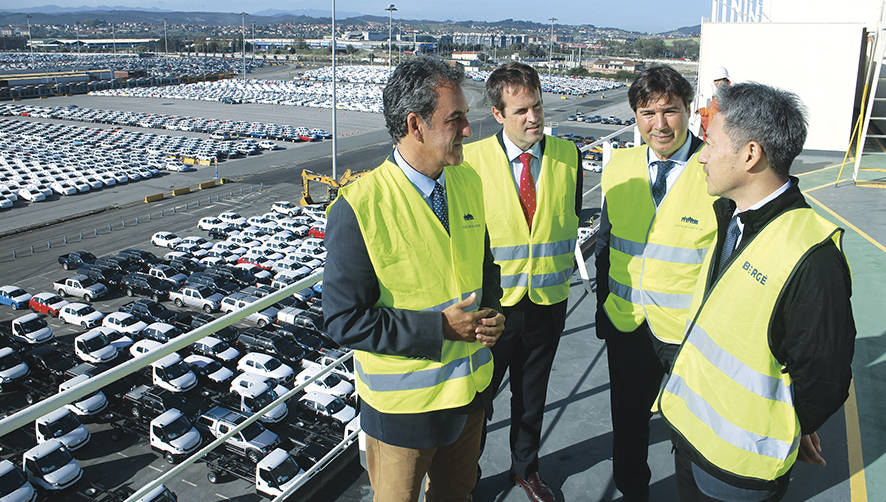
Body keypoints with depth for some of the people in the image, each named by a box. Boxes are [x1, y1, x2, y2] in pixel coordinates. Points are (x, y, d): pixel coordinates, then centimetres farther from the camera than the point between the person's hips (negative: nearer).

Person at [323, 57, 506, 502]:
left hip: (470, 385, 6)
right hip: (402, 403, -5)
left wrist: (490, 313, -9)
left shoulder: (468, 182, -3)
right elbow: (343, 319, -21)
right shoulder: (357, 209, -24)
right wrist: (439, 329, -24)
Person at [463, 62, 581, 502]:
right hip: (492, 300, -3)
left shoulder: (568, 155, -2)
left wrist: (558, 263, 7)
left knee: (532, 394, 21)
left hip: (549, 299, 3)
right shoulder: (472, 159, -12)